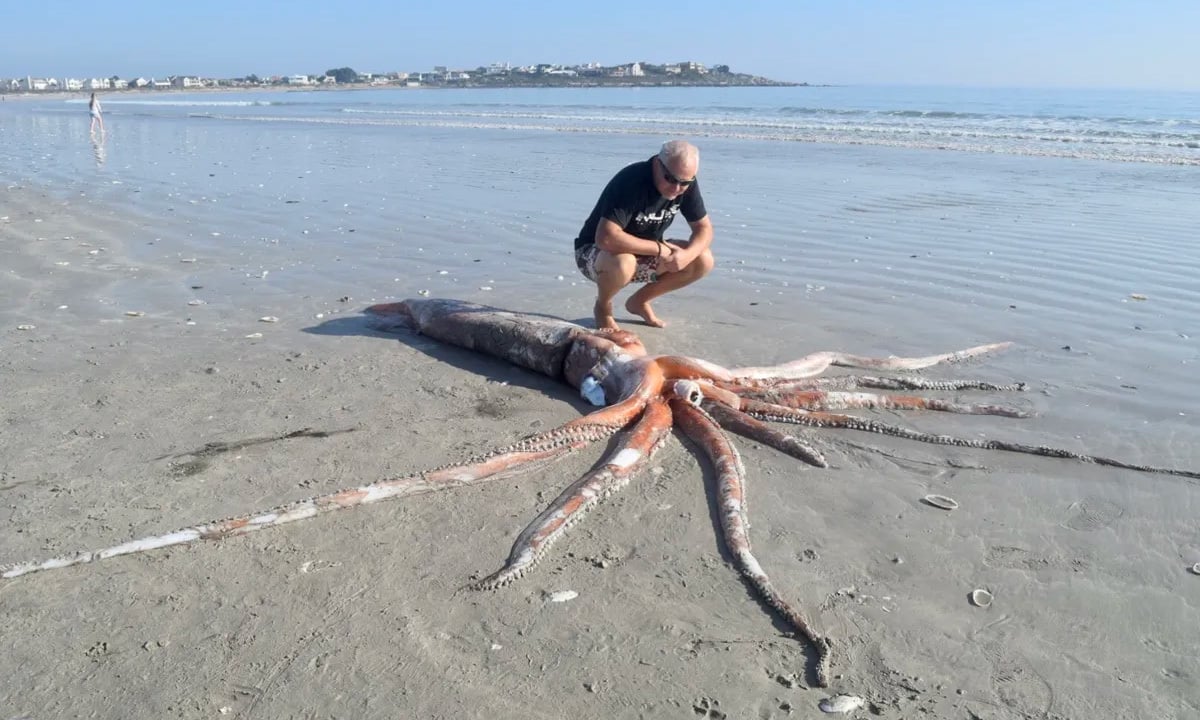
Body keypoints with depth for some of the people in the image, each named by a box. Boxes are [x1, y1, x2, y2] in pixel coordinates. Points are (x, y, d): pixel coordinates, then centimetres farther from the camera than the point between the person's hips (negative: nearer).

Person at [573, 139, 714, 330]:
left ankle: (639, 301, 8)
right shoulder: (631, 181, -31)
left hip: (644, 255, 6)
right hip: (594, 252, -6)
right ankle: (602, 307, -6)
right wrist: (659, 248, -32)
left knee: (703, 260, -11)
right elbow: (606, 238, -41)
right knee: (623, 262, -41)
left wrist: (687, 254, -26)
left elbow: (704, 228, -4)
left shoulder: (687, 184, -11)